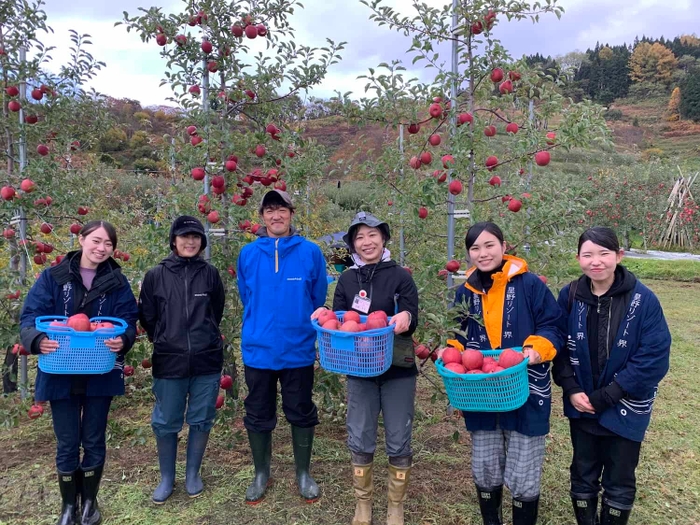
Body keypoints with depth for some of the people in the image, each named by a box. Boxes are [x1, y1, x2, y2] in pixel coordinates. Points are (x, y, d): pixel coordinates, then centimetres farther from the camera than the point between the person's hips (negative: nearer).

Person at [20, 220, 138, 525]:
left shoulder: (117, 282, 0)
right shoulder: (52, 277, -1)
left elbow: (128, 322, -4)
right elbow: (30, 317, -6)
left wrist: (122, 340, -27)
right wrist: (38, 340, -27)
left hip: (101, 374, 1)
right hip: (60, 374, 0)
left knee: (94, 441, 12)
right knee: (66, 444, 10)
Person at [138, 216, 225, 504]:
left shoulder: (210, 274, 0)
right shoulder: (156, 275, -2)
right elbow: (146, 317, 6)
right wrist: (165, 340, 11)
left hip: (207, 361, 1)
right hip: (169, 362, 0)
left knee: (201, 420, 11)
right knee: (165, 423, 10)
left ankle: (193, 474, 30)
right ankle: (167, 478, 30)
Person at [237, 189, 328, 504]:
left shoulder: (310, 252, -7)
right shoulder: (248, 254, -2)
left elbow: (318, 300, 3)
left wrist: (297, 326, 9)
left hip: (298, 350, -1)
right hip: (258, 349, 1)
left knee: (301, 413, 12)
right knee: (258, 415, 13)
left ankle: (303, 474, 32)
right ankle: (261, 474, 34)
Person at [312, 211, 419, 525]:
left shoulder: (400, 276, -3)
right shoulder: (347, 279, 4)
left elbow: (411, 322, -9)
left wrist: (404, 318, -31)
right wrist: (323, 315, -17)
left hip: (398, 370, -2)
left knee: (398, 441, 6)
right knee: (360, 440, 9)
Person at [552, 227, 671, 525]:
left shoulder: (643, 300, -17)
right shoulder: (569, 296, -7)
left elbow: (654, 359, -18)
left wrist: (605, 397, -18)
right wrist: (571, 389, -13)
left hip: (625, 410, -2)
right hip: (581, 407, 3)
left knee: (619, 485, 16)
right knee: (583, 478, 19)